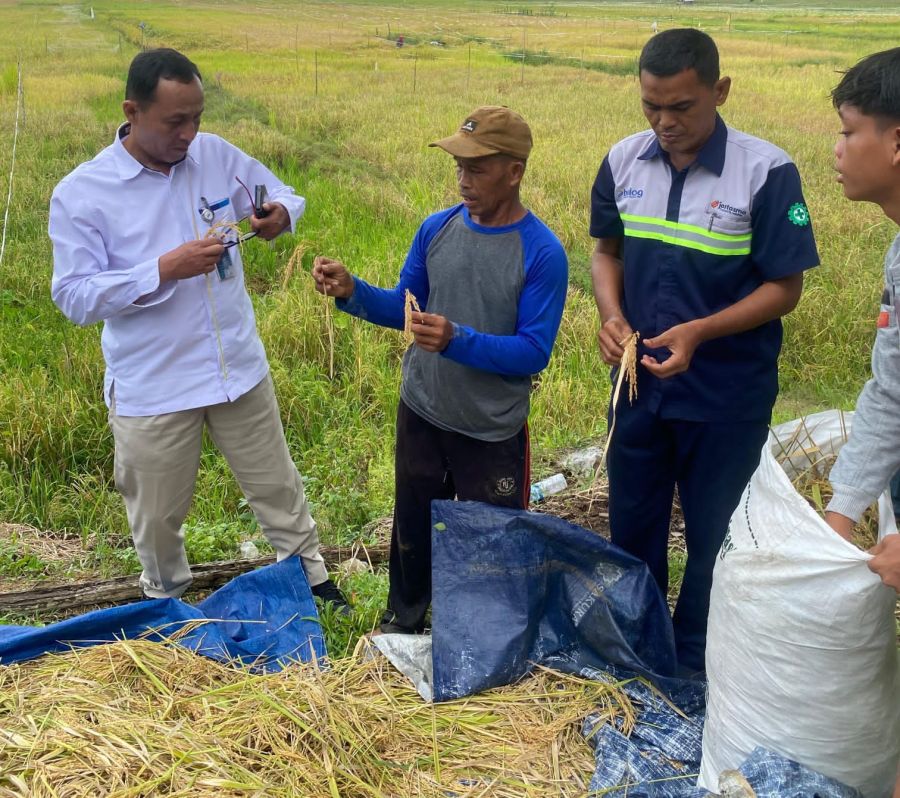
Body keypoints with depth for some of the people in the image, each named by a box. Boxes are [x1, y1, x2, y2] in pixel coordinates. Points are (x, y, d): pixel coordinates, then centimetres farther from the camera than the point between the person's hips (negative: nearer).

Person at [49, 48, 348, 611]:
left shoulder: (217, 155, -4)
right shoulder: (80, 194, -14)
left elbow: (285, 195, 10)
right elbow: (74, 296, -15)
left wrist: (281, 214, -16)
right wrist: (165, 270, -27)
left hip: (240, 367, 3)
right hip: (152, 389, -2)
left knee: (277, 486, 18)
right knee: (158, 516, 16)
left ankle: (312, 576, 41)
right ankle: (166, 604, 44)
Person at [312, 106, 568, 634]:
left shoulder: (542, 253, -18)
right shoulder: (438, 228, -4)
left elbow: (534, 351, -20)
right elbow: (405, 307, 6)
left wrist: (457, 340, -33)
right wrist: (352, 292, -13)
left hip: (493, 430, -4)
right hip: (422, 413, 4)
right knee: (412, 527, 21)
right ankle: (403, 620, 46)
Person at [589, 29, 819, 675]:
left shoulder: (766, 172, -17)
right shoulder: (624, 161, -4)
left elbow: (785, 287, -13)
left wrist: (699, 331, -25)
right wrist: (612, 315, -10)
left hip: (727, 398, -4)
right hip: (641, 384, 4)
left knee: (713, 539, 12)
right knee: (632, 526, 19)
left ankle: (693, 667, 35)